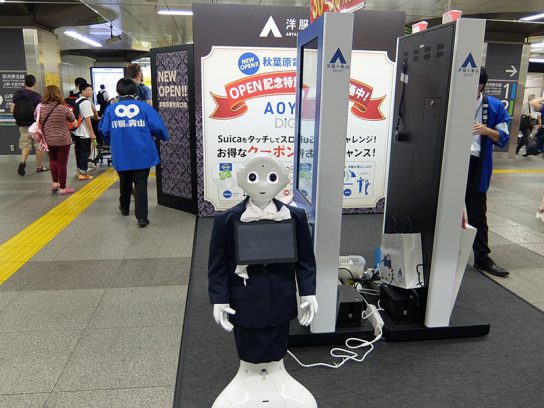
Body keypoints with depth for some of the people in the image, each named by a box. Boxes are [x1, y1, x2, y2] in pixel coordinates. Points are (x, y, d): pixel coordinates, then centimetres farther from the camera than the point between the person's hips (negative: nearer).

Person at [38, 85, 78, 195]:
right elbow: (75, 124, -3)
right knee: (62, 163, 4)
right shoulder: (63, 108, -11)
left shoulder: (41, 108, -3)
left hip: (49, 140, 4)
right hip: (63, 140, -3)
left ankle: (55, 183, 25)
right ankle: (62, 188, 13)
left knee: (53, 160, 24)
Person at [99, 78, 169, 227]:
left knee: (125, 183, 23)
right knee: (141, 185, 3)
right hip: (142, 155, -2)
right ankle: (141, 217, -1)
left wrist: (111, 143, 20)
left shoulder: (111, 109, 0)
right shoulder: (144, 107, -5)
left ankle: (124, 208, 42)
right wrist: (164, 137, 13)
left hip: (121, 156, 2)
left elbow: (104, 132, -1)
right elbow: (158, 127, -9)